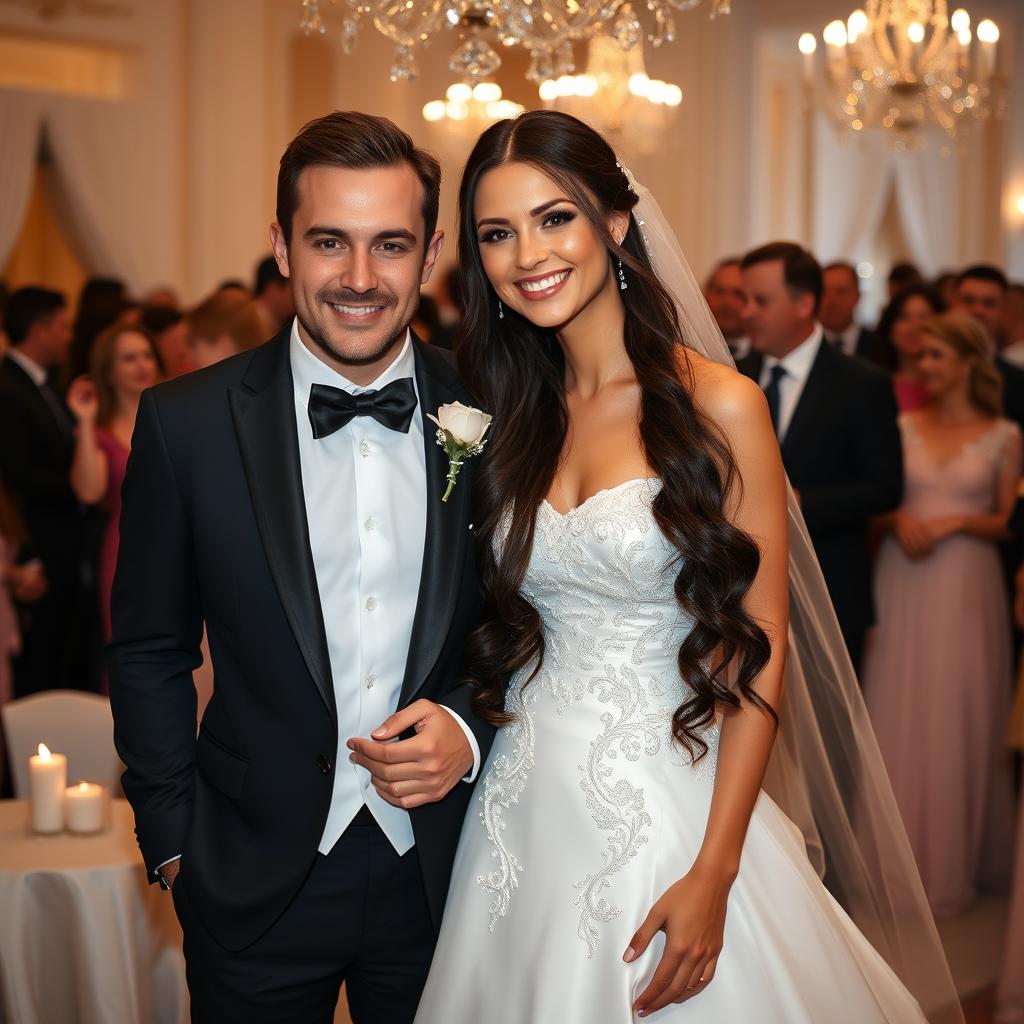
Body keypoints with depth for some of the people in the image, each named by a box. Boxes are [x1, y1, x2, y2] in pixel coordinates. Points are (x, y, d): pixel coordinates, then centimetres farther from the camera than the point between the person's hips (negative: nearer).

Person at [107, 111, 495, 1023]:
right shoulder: (187, 424, -9)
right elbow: (151, 653, 0)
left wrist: (472, 730, -12)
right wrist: (174, 840, -1)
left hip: (443, 874, 1)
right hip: (255, 881, -1)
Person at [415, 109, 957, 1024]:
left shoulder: (717, 407, -9)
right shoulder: (507, 415, 6)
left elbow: (758, 655, -11)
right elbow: (499, 627, 12)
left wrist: (714, 875, -15)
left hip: (666, 809, -4)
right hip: (526, 810, 5)